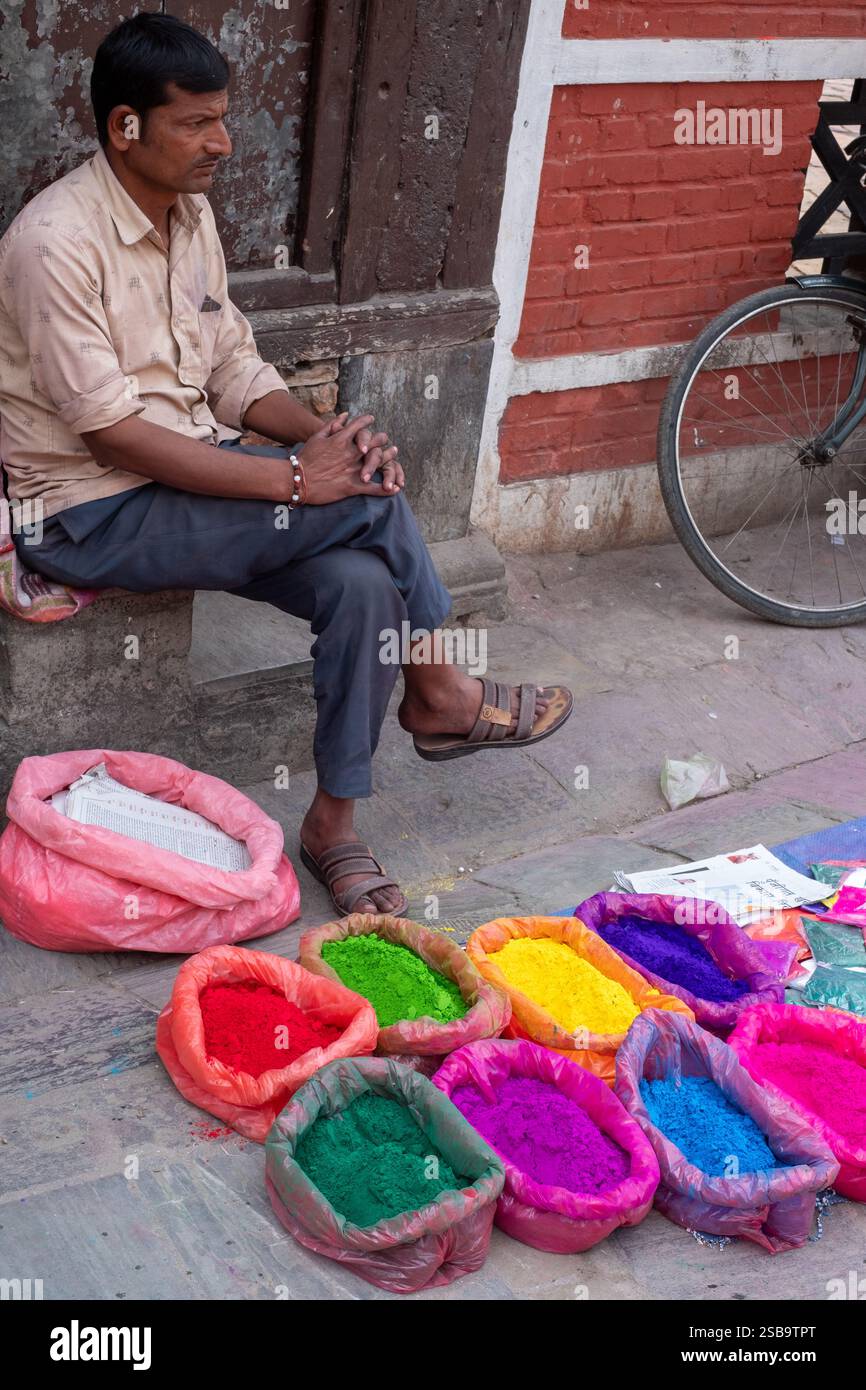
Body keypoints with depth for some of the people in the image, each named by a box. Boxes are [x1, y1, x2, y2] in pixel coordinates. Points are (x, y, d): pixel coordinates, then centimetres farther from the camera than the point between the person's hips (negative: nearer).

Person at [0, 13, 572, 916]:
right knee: (370, 498, -21)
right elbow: (112, 433, -23)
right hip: (91, 516, -7)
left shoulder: (190, 215, 8)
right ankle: (438, 698, 4)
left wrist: (320, 434, -11)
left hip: (193, 475, 7)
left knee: (363, 580, -21)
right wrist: (293, 480, -25)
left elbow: (231, 367, 11)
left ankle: (333, 824, -7)